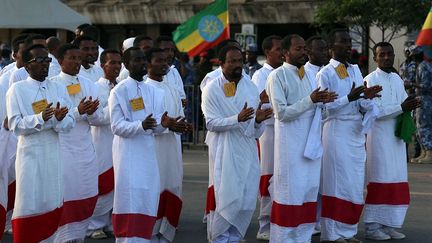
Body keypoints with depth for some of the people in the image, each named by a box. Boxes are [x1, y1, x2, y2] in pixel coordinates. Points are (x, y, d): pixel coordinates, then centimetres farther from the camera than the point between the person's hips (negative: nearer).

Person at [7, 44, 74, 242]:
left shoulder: (59, 89, 10)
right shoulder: (17, 90, 0)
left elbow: (70, 123, 3)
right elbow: (15, 125, -8)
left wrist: (60, 119, -20)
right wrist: (40, 118, -23)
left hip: (55, 154, 4)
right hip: (30, 154, -3)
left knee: (53, 204, 6)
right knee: (29, 203, -4)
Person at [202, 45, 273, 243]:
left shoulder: (251, 87, 9)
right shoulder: (212, 89, -4)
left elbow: (257, 132, 12)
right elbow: (211, 123, -12)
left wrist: (258, 120, -12)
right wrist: (238, 119, -25)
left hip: (247, 150, 5)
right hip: (224, 151, -5)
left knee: (247, 200, 4)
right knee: (226, 198, -8)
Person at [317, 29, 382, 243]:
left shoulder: (355, 70, 13)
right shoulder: (325, 74, -5)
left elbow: (363, 105, 10)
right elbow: (325, 107, -11)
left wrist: (367, 98, -13)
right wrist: (350, 98, -22)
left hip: (356, 132, 6)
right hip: (336, 131, -6)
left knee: (355, 183, 7)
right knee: (337, 181, -5)